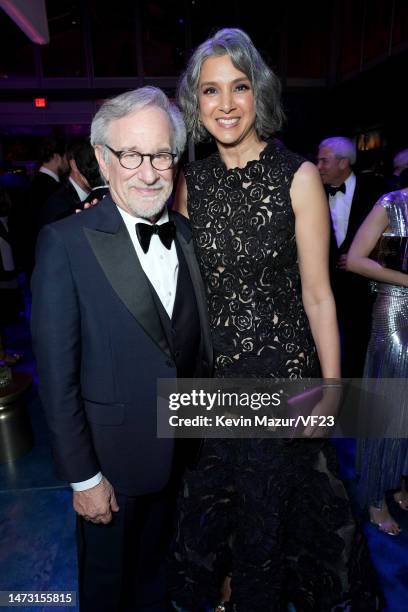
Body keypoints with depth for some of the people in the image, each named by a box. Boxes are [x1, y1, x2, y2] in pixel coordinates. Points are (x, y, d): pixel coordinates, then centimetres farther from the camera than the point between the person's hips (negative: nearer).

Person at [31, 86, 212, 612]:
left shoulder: (186, 233, -2)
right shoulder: (66, 242, -19)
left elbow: (196, 342, 3)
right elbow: (57, 376, -17)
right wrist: (83, 477, -13)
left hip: (180, 451, 5)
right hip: (112, 459, -4)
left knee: (153, 565, 30)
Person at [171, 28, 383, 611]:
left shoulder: (298, 176, -10)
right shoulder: (190, 181, 0)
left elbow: (317, 294, -9)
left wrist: (331, 390, -8)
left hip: (282, 365, -3)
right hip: (208, 366, 4)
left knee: (272, 496, 19)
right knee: (212, 489, 23)